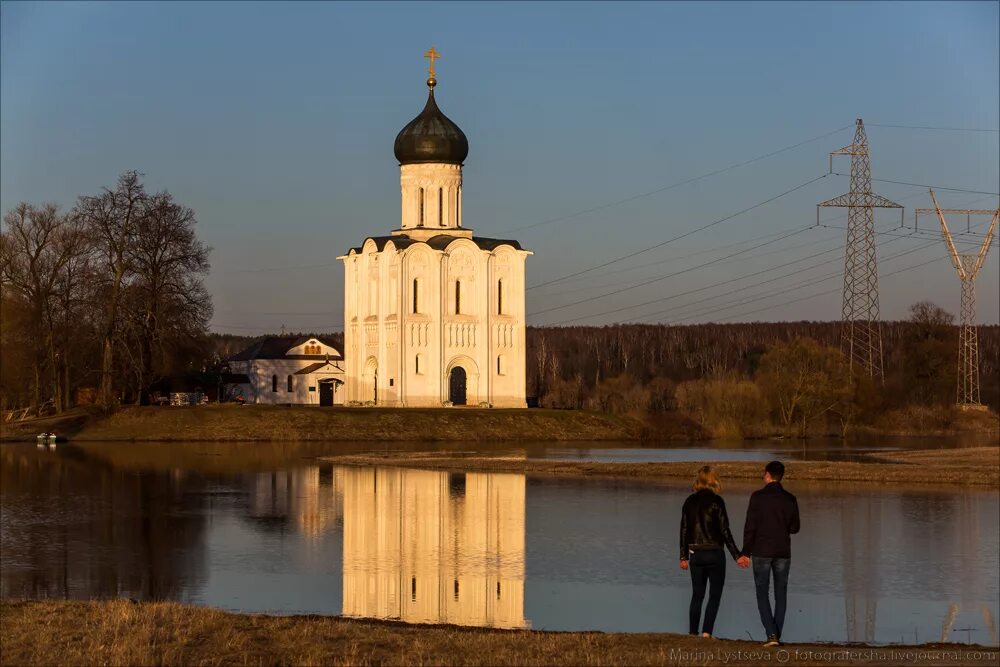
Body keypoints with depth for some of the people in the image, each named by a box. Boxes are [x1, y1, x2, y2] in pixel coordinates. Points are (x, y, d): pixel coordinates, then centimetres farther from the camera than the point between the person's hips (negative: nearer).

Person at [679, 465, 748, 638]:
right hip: (715, 554, -4)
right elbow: (724, 531, -10)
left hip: (695, 554, 4)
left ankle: (693, 634, 14)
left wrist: (684, 556, 15)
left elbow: (684, 530, 7)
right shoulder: (716, 501, -10)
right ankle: (706, 632, -6)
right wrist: (737, 555, -5)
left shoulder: (690, 501, 3)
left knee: (697, 595, 14)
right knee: (715, 595, 5)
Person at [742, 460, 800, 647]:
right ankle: (777, 636, 9)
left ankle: (771, 635, -10)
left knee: (763, 595, 3)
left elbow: (750, 526, -10)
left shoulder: (758, 497, -9)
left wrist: (746, 552, -2)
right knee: (780, 595, 11)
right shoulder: (790, 499, 1)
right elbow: (794, 528, 8)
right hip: (783, 553, 3)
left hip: (761, 552, -3)